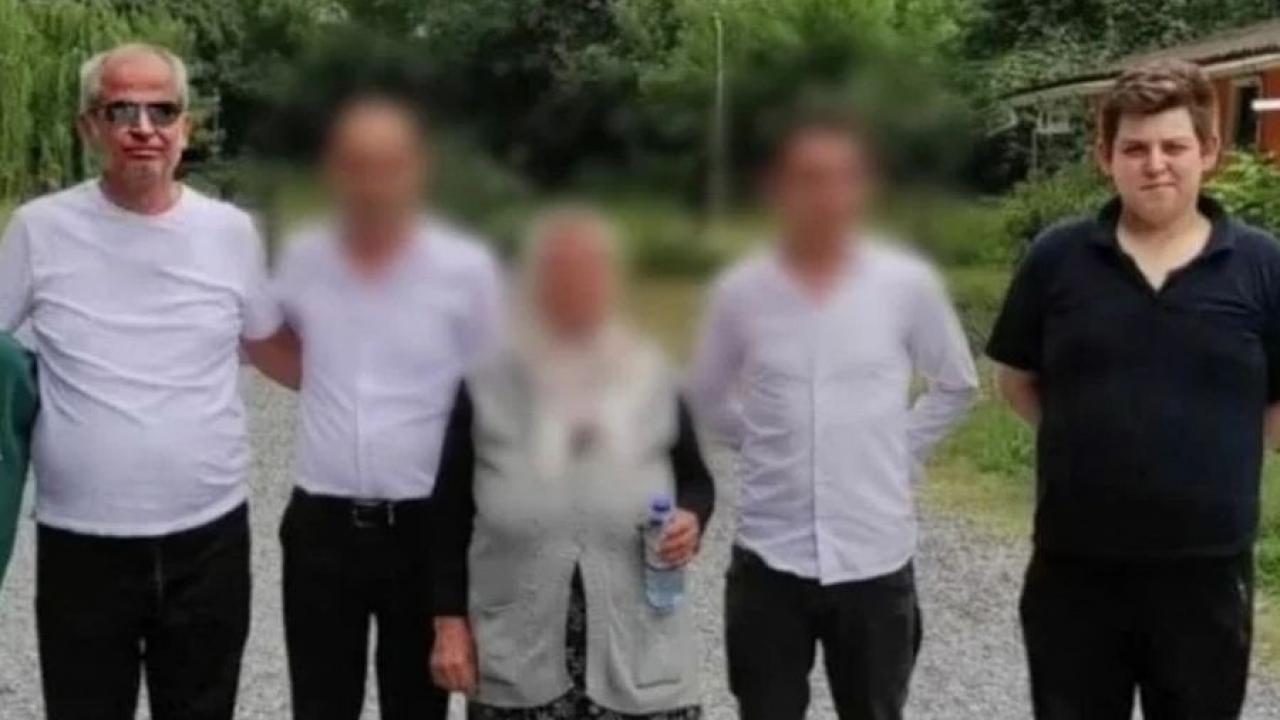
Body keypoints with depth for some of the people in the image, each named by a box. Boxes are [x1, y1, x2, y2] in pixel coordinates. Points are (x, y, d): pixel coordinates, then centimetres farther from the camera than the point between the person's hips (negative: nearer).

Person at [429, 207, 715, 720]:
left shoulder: (654, 384, 3)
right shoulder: (488, 389, 1)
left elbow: (696, 480, 15)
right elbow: (451, 514, 5)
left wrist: (691, 519, -7)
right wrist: (450, 621, -1)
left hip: (639, 658, 1)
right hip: (518, 660, 0)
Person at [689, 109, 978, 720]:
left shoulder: (910, 284, -5)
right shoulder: (740, 290, -3)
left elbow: (955, 385, 10)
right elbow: (708, 397, 12)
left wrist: (898, 450, 2)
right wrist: (769, 446, 3)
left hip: (875, 556, 0)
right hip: (769, 556, 0)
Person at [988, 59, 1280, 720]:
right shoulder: (1057, 257, -2)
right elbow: (1016, 379, 8)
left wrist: (1209, 451, -2)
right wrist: (1084, 443, 1)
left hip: (1206, 568, 0)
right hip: (1075, 565, 1)